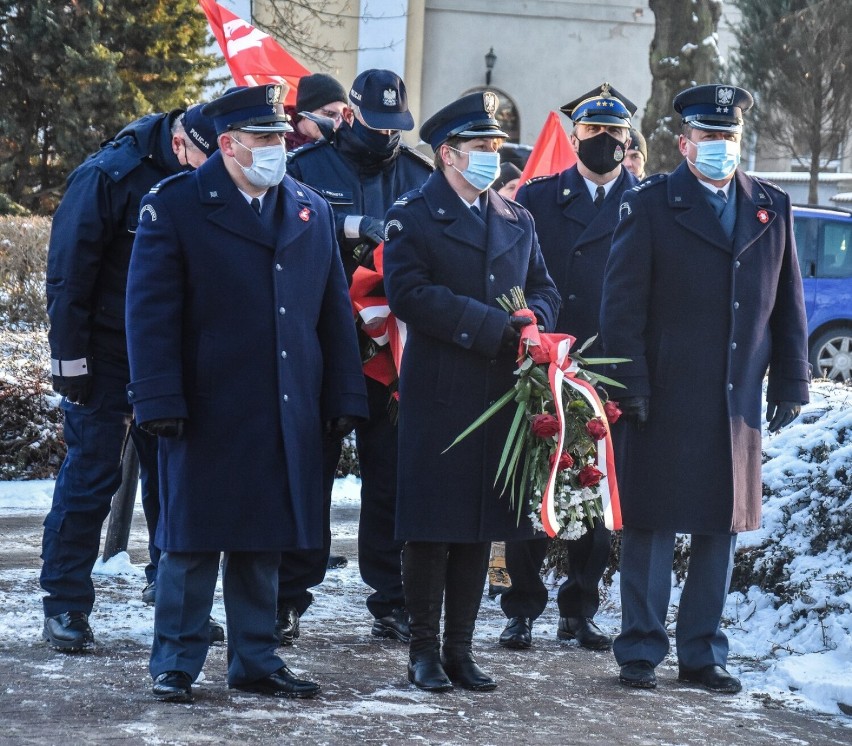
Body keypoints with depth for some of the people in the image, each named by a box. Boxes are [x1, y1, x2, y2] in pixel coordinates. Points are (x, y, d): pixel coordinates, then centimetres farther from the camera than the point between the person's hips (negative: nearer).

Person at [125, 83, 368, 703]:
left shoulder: (312, 211, 12)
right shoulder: (175, 206, -3)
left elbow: (335, 309, 13)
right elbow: (151, 311, -7)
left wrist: (344, 397, 8)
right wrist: (160, 401, -14)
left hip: (286, 415, 5)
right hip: (207, 412, -4)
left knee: (264, 542, 11)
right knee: (194, 541, 2)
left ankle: (256, 661, 21)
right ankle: (176, 663, 12)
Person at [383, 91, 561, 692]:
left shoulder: (517, 221, 17)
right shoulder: (412, 216, -2)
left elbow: (545, 289, 18)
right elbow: (409, 294, -13)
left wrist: (530, 322, -6)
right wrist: (491, 326, -17)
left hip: (500, 391, 5)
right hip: (437, 393, -5)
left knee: (481, 524, 7)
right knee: (430, 525, -2)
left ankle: (460, 647, 14)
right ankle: (424, 649, 6)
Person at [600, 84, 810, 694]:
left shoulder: (772, 208, 10)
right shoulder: (650, 205, -1)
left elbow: (788, 303, 14)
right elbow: (623, 302, -4)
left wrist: (791, 382, 8)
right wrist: (632, 386, -10)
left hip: (740, 401, 4)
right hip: (666, 401, -4)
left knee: (723, 528, 9)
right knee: (653, 527, 1)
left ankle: (704, 654, 18)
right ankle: (641, 653, 9)